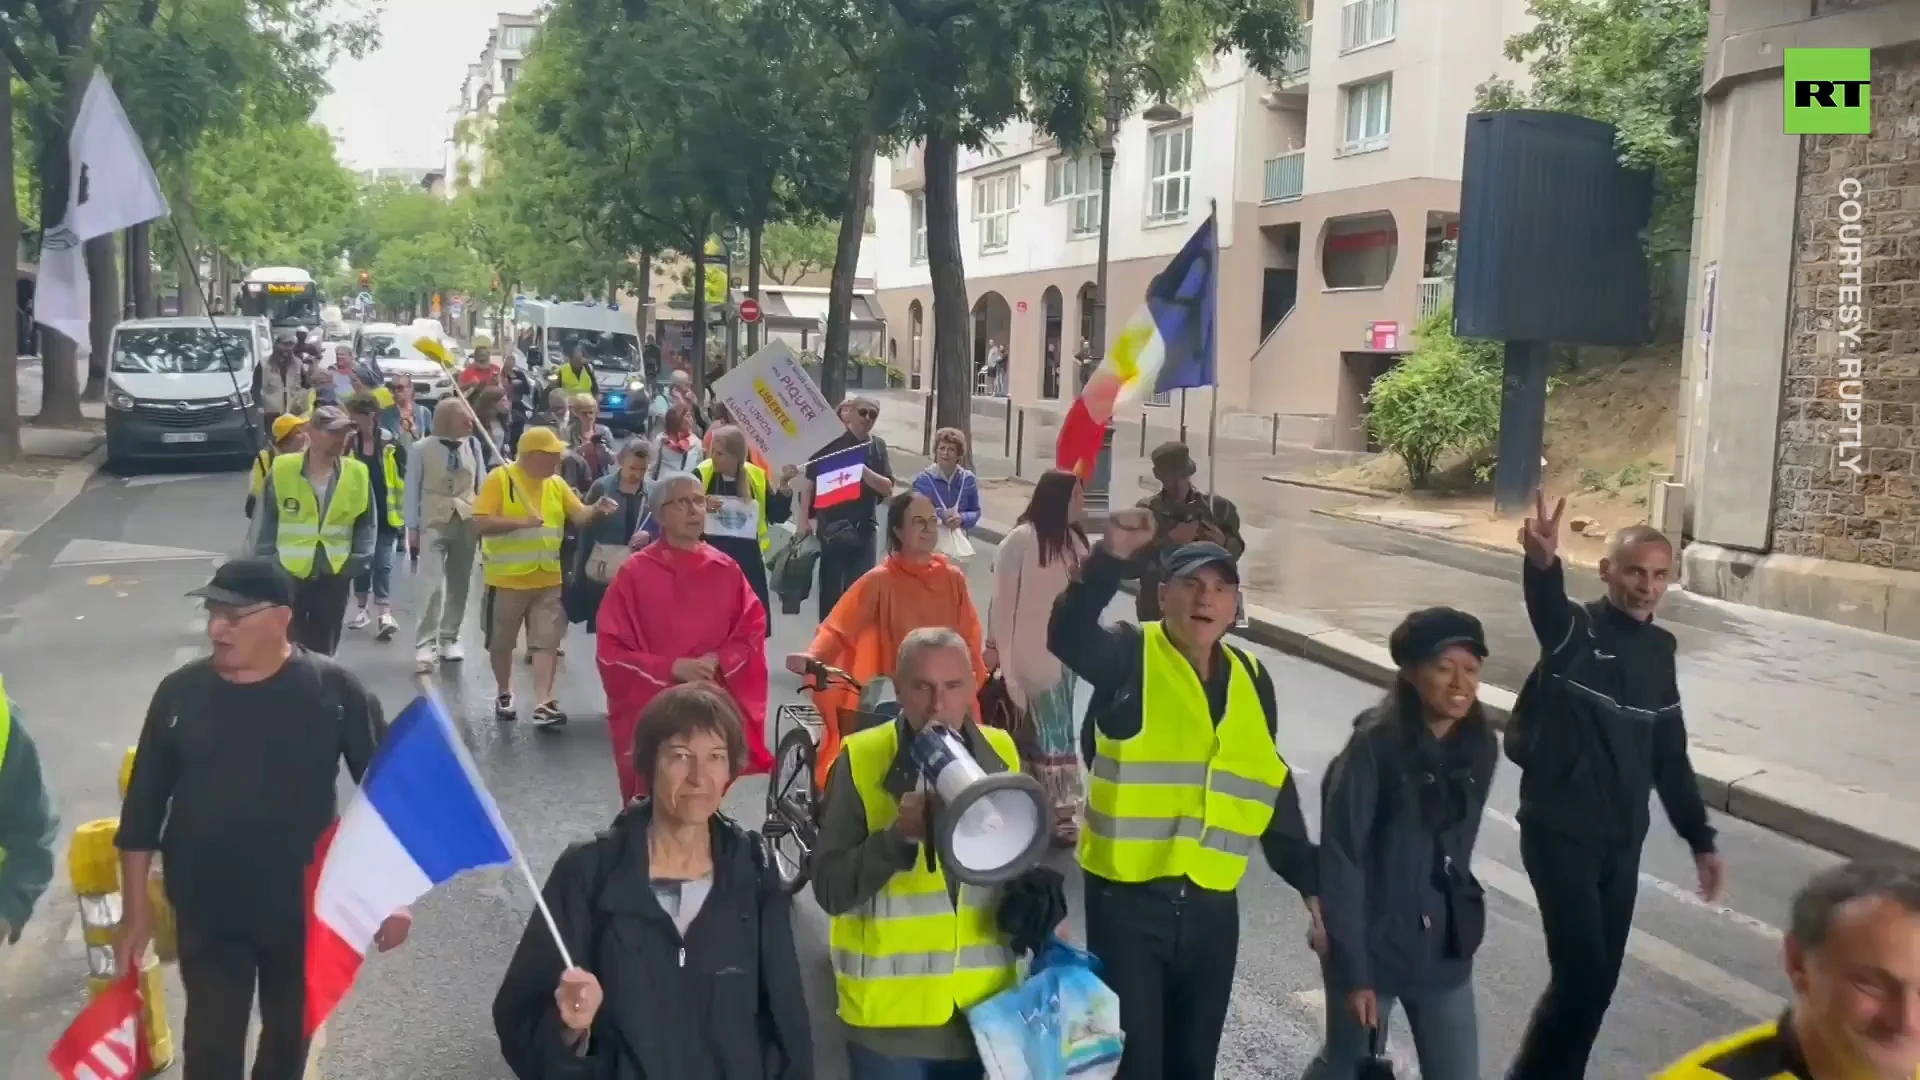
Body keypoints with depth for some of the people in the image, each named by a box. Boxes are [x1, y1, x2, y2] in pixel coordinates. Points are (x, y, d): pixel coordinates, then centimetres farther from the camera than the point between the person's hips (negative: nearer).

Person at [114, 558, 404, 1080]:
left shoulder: (334, 690, -14)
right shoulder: (180, 693, -8)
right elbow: (144, 805, 1)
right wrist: (135, 908, 2)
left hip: (305, 906, 0)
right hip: (207, 913, 1)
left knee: (291, 1032, 20)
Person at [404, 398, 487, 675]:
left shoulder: (473, 446, -2)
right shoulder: (422, 449, -9)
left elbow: (482, 486, 4)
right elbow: (412, 490, -3)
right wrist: (412, 527, -3)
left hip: (467, 522, 3)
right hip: (434, 523, -3)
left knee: (459, 585, 11)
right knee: (433, 586, -12)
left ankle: (449, 639, 24)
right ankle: (425, 645, -8)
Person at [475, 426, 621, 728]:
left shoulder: (556, 483, 6)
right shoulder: (499, 479, -11)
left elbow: (579, 516, 2)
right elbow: (480, 523, -17)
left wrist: (597, 510, -19)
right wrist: (521, 522, -25)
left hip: (548, 580, 4)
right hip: (507, 579, -4)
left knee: (547, 642, -3)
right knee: (502, 642, 12)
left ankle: (543, 704, -5)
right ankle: (503, 695, 31)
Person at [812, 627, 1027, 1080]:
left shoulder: (1000, 754, 2)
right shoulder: (861, 759, -9)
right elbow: (830, 889, -12)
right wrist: (898, 834, -24)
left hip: (984, 1006, 3)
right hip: (890, 1009, -3)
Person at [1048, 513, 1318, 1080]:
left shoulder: (1251, 680, 7)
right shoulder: (1128, 656, -7)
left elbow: (1272, 786, 14)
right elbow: (1067, 634, -30)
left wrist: (1308, 878, 13)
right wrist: (1111, 557, -43)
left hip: (1211, 902, 5)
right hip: (1126, 895, -4)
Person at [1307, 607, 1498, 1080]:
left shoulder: (1479, 747, -2)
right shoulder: (1374, 745, -19)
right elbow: (1340, 860, -18)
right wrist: (1353, 970, -18)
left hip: (1444, 950, 5)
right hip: (1371, 948, -4)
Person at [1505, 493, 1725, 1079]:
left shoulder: (1658, 649, 8)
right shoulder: (1576, 631, -11)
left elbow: (1669, 755, 15)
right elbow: (1547, 608, -38)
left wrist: (1700, 839, 15)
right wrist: (1542, 564, -61)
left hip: (1622, 839, 6)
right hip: (1559, 832, -6)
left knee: (1600, 978, 11)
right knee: (1582, 974, -9)